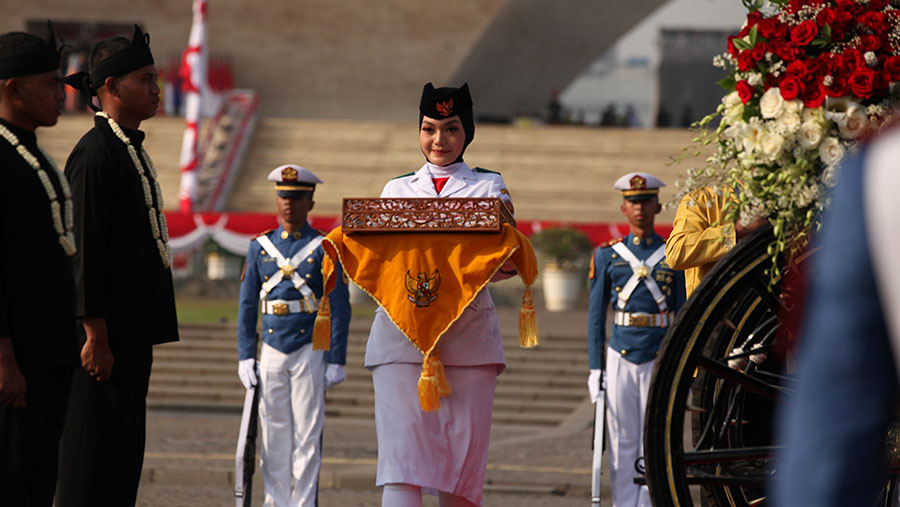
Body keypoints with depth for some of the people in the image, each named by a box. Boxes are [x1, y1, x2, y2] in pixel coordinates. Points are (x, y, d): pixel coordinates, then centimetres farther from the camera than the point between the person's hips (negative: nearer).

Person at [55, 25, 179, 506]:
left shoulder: (131, 150, 16)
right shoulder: (95, 153, -14)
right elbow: (85, 249, -19)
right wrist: (96, 336, -21)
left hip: (134, 332, 10)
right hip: (106, 337, -10)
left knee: (124, 453, 11)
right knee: (95, 451, -7)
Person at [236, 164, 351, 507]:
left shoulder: (325, 249, -1)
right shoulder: (260, 247, 8)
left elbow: (339, 309, -2)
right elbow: (247, 305, 11)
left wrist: (336, 361, -7)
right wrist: (245, 356, 4)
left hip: (310, 350, -3)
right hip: (271, 350, 3)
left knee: (307, 433, -2)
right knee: (273, 432, 5)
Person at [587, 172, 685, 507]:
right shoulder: (607, 256, 7)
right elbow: (596, 315, 8)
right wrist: (595, 368, 3)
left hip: (660, 356, -1)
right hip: (620, 357, 1)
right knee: (622, 442, 2)